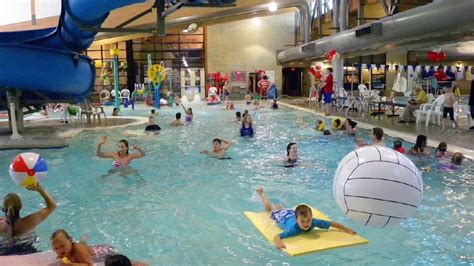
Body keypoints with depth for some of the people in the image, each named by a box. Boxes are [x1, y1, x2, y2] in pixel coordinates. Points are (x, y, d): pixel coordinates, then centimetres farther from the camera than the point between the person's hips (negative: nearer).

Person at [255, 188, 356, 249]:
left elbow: (332, 223, -33)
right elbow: (276, 237, -62)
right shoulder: (294, 229, -53)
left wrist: (347, 229, -37)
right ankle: (261, 193, 57)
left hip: (291, 213, 3)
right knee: (270, 210, 32)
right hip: (282, 217, -3)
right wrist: (278, 243, -83)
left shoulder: (314, 222, -43)